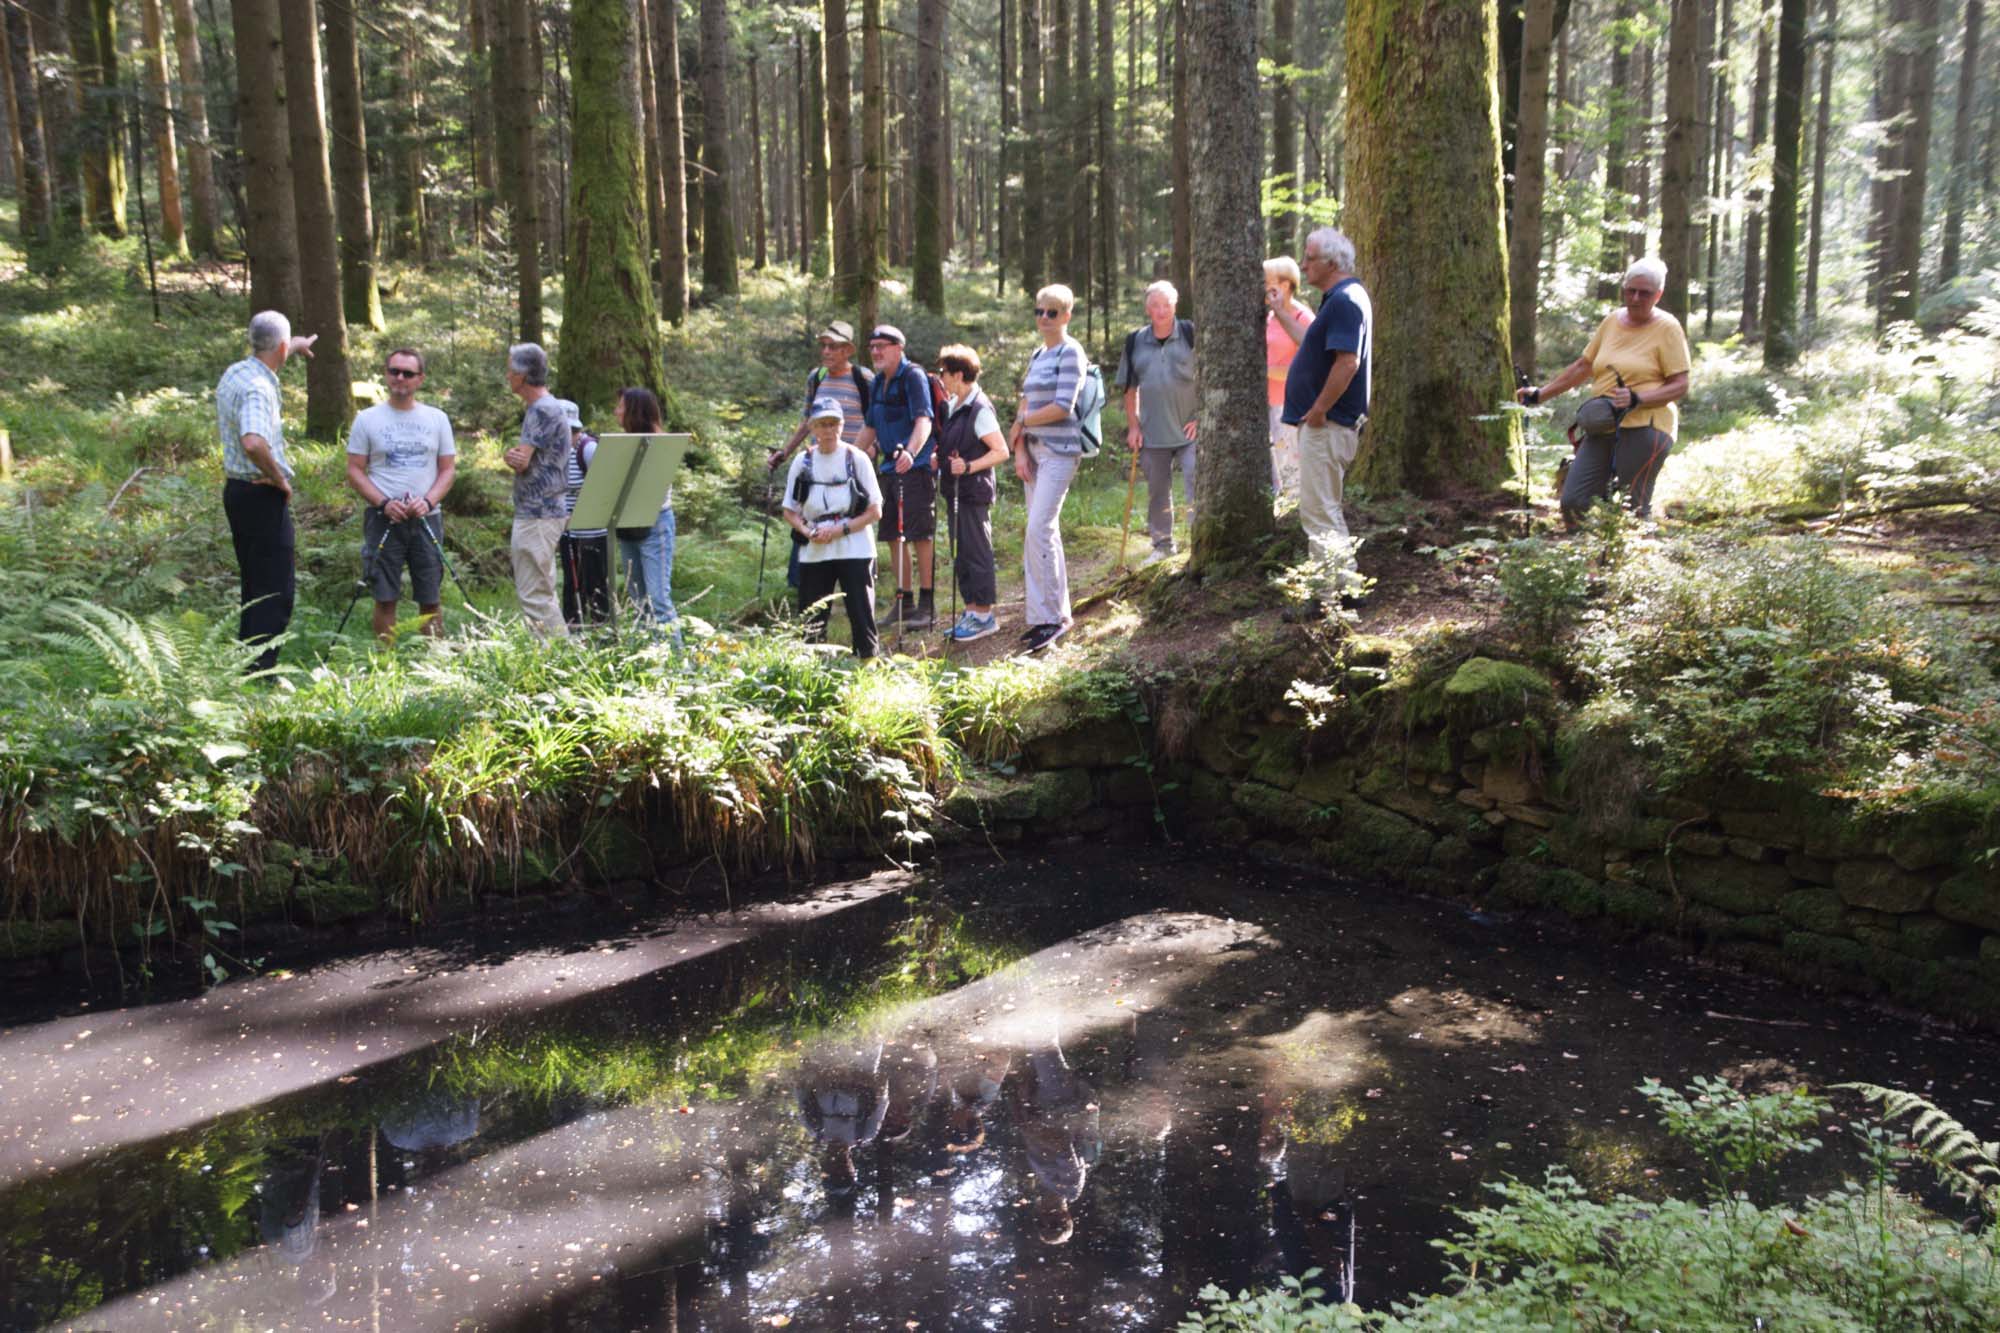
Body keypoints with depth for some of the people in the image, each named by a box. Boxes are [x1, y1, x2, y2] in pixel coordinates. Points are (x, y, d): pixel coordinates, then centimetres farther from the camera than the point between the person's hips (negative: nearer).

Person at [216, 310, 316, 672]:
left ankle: (245, 666, 23)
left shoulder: (234, 373, 9)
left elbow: (264, 358, 35)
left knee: (254, 586, 17)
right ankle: (260, 670, -7)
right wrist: (279, 479, -21)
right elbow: (253, 442, -38)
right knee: (277, 591, -5)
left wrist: (295, 347, 52)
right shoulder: (257, 387, -21)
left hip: (237, 489, 10)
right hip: (263, 496, -10)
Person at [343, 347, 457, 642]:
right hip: (383, 519, -1)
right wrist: (384, 503, -14)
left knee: (431, 600, 3)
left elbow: (448, 469, 7)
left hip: (427, 518, 1)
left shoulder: (437, 419, 8)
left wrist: (427, 500, -12)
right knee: (385, 598, 0)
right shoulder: (367, 419, 3)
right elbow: (355, 470, 2)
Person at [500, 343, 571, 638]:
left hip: (537, 516, -10)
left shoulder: (543, 410, -15)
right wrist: (513, 456, -9)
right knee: (543, 592, 15)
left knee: (533, 595, -9)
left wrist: (510, 455, 3)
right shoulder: (537, 407, 17)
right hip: (537, 513, 10)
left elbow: (521, 462, -18)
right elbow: (521, 459, 13)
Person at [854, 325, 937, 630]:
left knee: (919, 535, -8)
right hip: (889, 466, 8)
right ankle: (904, 601, 17)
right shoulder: (878, 382, 15)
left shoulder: (914, 376, -10)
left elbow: (923, 421, -24)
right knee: (895, 536, 9)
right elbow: (870, 429, 24)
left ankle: (927, 604, -3)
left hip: (916, 466, -8)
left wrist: (910, 452, -40)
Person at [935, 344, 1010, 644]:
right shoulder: (953, 405, 12)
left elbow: (1001, 451, -18)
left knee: (977, 553, -3)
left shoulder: (980, 409, -15)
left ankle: (984, 616, 5)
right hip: (955, 492, 9)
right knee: (960, 555, 13)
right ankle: (971, 611, 22)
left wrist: (968, 467, -25)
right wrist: (940, 460, 8)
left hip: (974, 493, -9)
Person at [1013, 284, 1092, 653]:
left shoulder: (1070, 353, -7)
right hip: (1035, 451, 8)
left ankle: (1051, 616, -8)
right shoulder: (1038, 355, 17)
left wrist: (1021, 423, -5)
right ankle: (1054, 614, 15)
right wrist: (1020, 450, 1)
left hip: (1060, 451, -8)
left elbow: (1062, 407, -16)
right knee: (1044, 531, 9)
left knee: (1039, 530, -14)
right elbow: (1024, 404, 13)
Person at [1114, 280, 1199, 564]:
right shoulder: (1135, 342, 5)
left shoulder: (1191, 335, -4)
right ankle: (1162, 545, 27)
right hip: (1153, 432, 3)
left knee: (1195, 487, -8)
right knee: (1157, 491, 13)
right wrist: (1133, 426, 6)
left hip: (1189, 431, -3)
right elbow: (1130, 389, 12)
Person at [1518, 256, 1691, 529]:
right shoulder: (1613, 321, 14)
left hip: (1643, 428, -5)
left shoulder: (1667, 328, -2)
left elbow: (1679, 386, -6)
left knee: (1632, 510, -11)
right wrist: (1540, 393, 19)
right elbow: (1583, 366, 22)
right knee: (1574, 502, -5)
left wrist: (1637, 399, -20)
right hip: (1601, 427, 6)